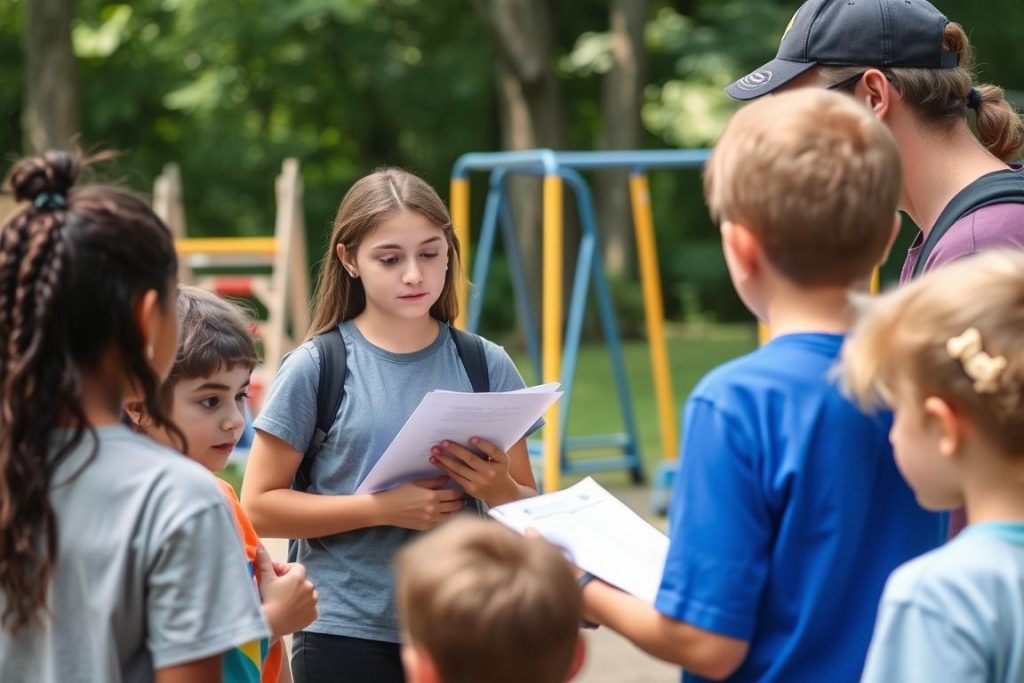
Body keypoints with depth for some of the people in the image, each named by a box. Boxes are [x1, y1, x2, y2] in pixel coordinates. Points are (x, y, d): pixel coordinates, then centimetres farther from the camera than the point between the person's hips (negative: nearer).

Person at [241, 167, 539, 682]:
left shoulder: (486, 366, 2)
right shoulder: (315, 368, -5)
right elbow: (259, 506, -6)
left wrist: (500, 490, -14)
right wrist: (383, 509, -16)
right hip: (348, 636, -2)